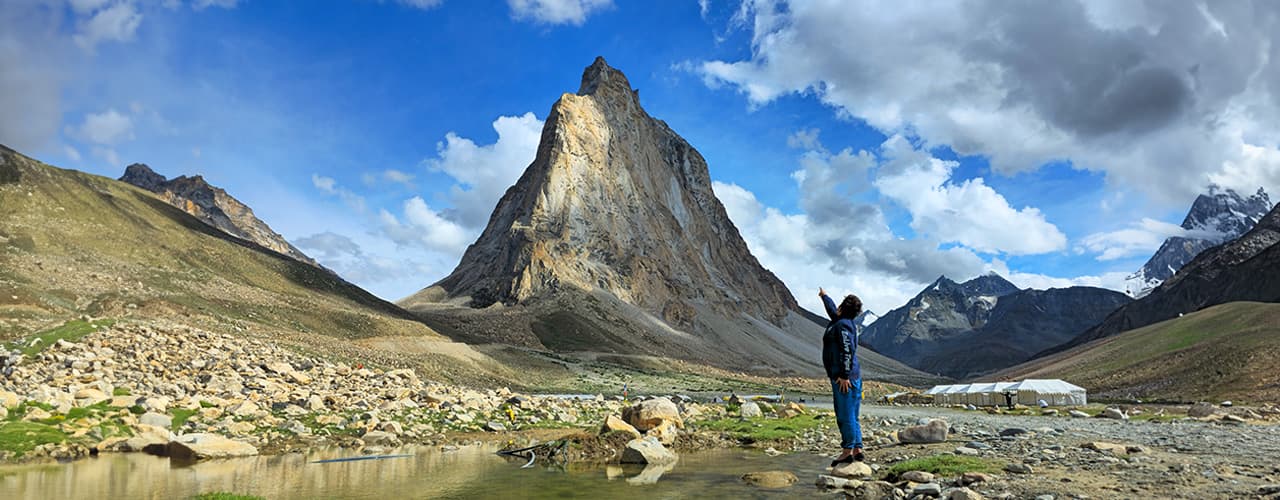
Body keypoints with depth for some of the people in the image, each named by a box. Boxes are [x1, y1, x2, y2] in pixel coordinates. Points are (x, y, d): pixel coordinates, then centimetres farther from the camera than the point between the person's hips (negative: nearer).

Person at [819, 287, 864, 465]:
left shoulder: (842, 325, -13)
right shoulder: (842, 322, 16)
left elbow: (847, 351, -21)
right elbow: (832, 310, 38)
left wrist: (844, 375, -23)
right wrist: (824, 296, 54)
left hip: (844, 378, -10)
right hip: (853, 376, 10)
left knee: (845, 415, -7)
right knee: (851, 416, 12)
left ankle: (847, 451, -4)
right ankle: (857, 449, 15)